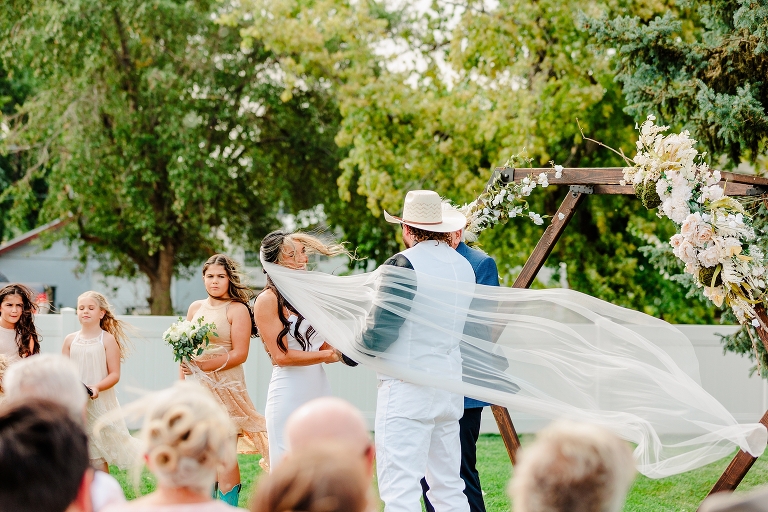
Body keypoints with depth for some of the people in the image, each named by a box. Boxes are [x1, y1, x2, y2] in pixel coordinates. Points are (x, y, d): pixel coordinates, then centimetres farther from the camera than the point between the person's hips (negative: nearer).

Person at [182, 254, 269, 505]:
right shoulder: (195, 308, 13)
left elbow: (239, 354, -11)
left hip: (226, 387, -5)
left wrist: (208, 364, -21)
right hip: (198, 387, 5)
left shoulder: (237, 310, -4)